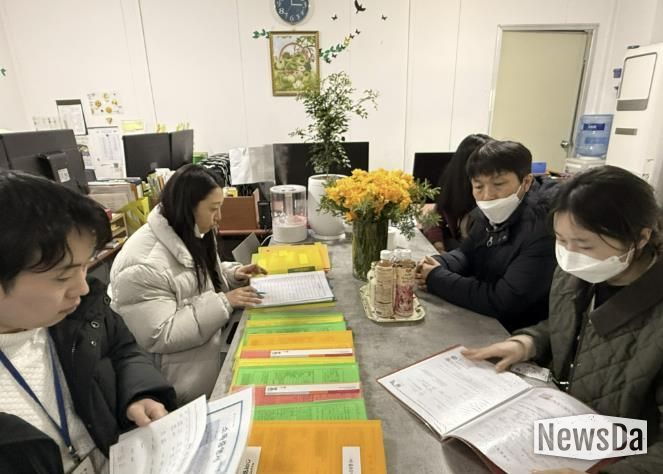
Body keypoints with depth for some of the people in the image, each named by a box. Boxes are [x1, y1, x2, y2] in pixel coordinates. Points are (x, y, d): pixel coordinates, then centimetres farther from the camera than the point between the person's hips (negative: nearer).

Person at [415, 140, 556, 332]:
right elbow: (466, 253, 10)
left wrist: (436, 278, -21)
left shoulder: (542, 232, -28)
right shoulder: (490, 214, -3)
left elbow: (501, 303, -29)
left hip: (513, 335, -6)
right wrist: (438, 265, -12)